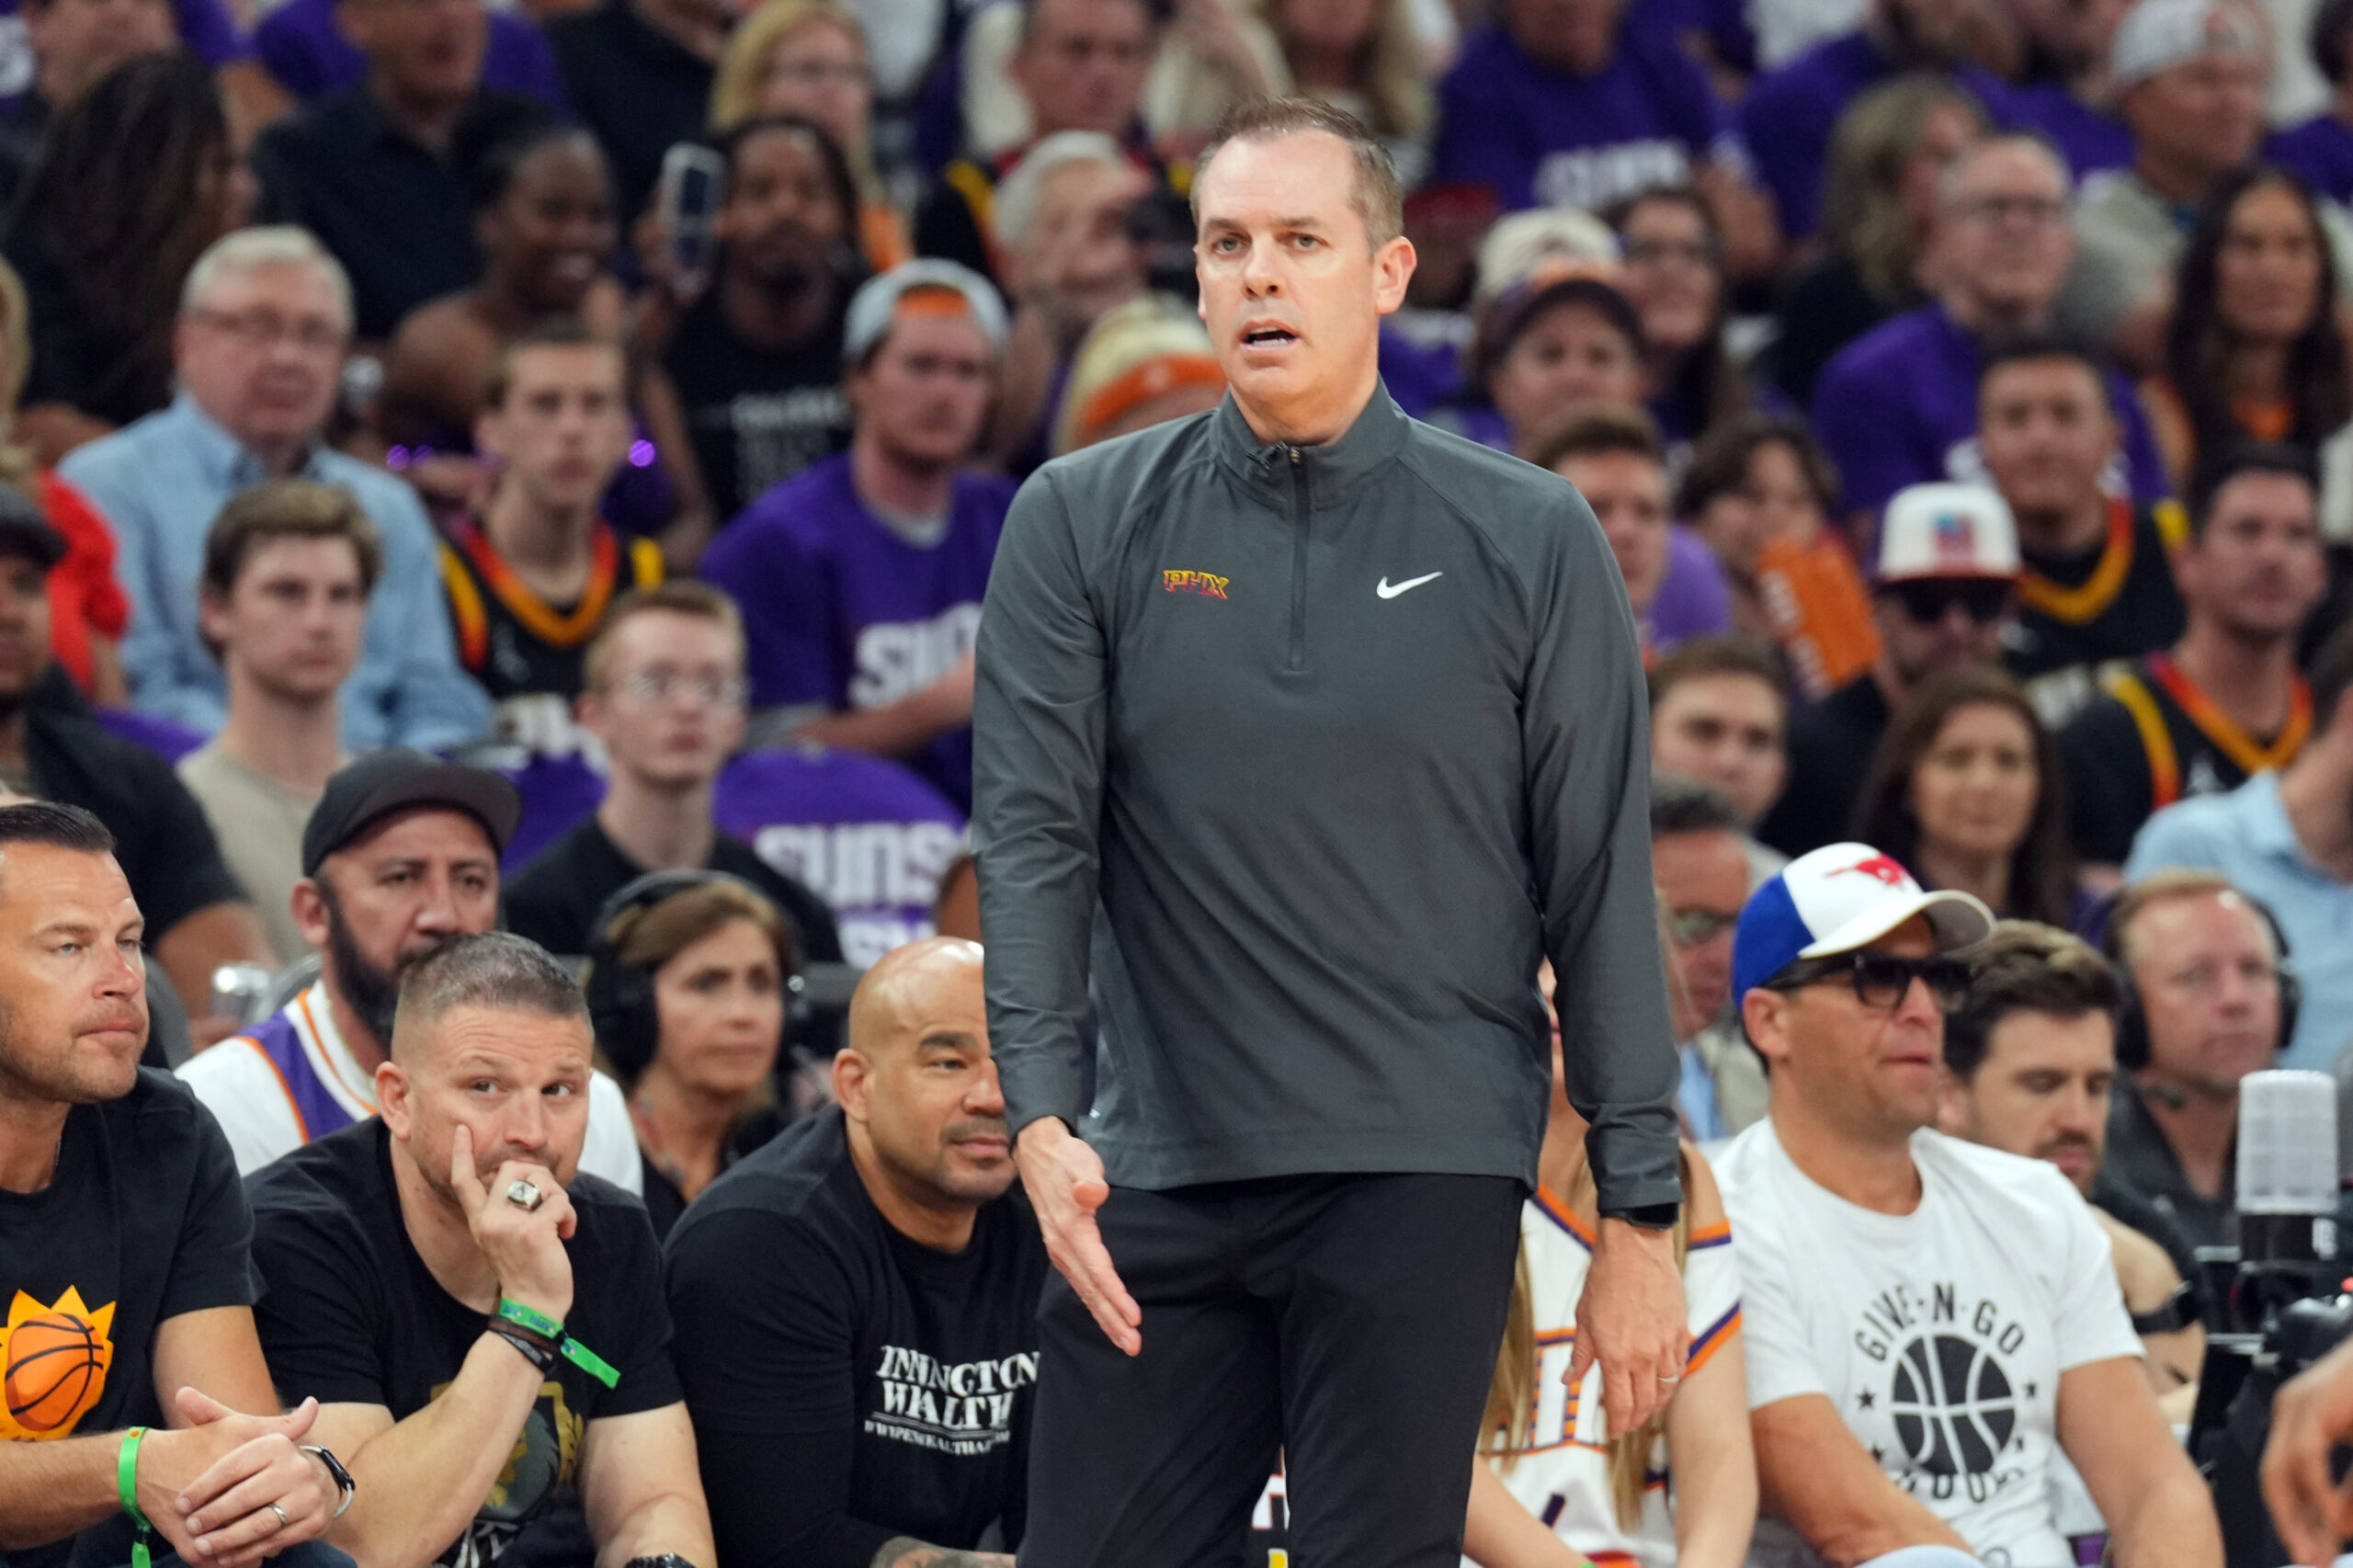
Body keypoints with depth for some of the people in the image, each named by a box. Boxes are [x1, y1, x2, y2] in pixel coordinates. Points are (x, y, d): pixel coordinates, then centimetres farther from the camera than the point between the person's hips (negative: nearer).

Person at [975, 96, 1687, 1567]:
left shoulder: (1528, 541, 3)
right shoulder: (1083, 523, 6)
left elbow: (1603, 888, 3)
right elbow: (1033, 835, 0)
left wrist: (1640, 1219, 0)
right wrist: (1043, 1119, -15)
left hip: (1422, 1181, -2)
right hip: (1159, 1174, 2)